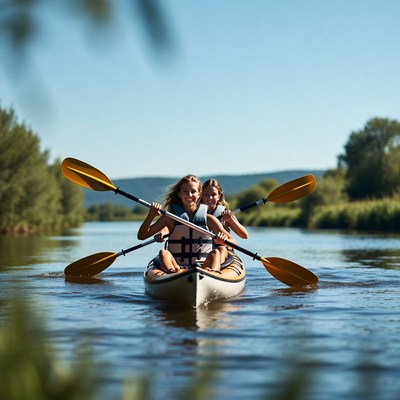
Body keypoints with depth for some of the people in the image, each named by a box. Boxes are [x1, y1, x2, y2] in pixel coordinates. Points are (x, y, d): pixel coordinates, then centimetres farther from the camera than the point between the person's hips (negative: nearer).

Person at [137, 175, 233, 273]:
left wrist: (224, 239, -19)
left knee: (215, 253, -26)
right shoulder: (170, 218, 9)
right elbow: (142, 236, 5)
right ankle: (172, 272, -57)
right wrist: (151, 215, -11)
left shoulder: (209, 219, 9)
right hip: (177, 266, 0)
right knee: (163, 252, -25)